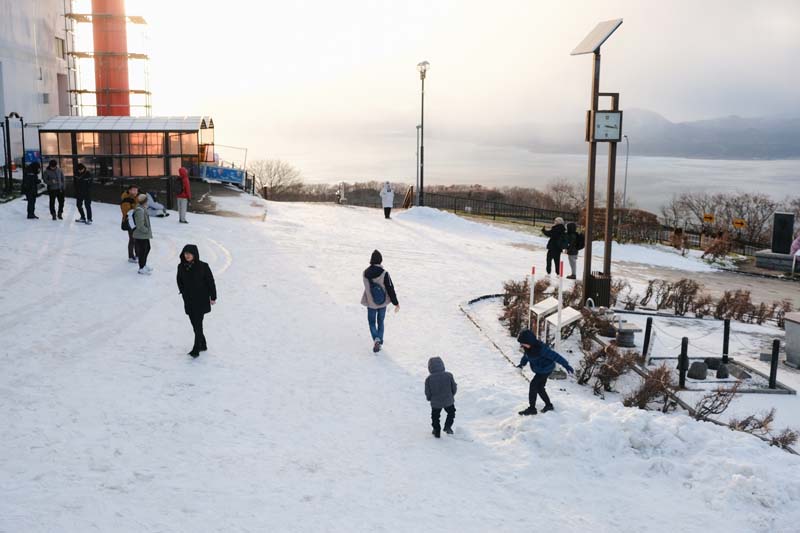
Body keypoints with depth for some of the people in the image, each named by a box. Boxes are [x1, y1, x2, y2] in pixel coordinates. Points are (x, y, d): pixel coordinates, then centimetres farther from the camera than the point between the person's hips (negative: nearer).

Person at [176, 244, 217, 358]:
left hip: (201, 300, -5)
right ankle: (203, 345, 28)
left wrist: (213, 297, -4)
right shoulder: (181, 267, -1)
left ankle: (196, 349, -6)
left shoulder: (203, 266, -13)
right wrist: (183, 293, 11)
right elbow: (180, 281, 14)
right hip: (189, 301, 5)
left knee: (198, 324, -9)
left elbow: (210, 282, -7)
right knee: (194, 324, 12)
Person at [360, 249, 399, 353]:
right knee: (380, 322, 20)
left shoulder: (366, 273, -11)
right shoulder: (384, 273, -20)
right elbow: (390, 289, -15)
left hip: (370, 303, 1)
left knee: (372, 322, 14)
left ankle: (376, 339, -11)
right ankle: (379, 341, 22)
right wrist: (396, 303, -7)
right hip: (382, 302, -1)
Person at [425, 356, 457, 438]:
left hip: (435, 403, 0)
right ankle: (448, 426, 15)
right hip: (449, 401, 1)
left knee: (435, 418, 22)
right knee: (451, 413, 28)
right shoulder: (448, 375, -12)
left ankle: (437, 432, 27)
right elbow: (454, 388, -3)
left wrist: (429, 398, 14)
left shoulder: (428, 379, -15)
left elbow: (428, 393, -9)